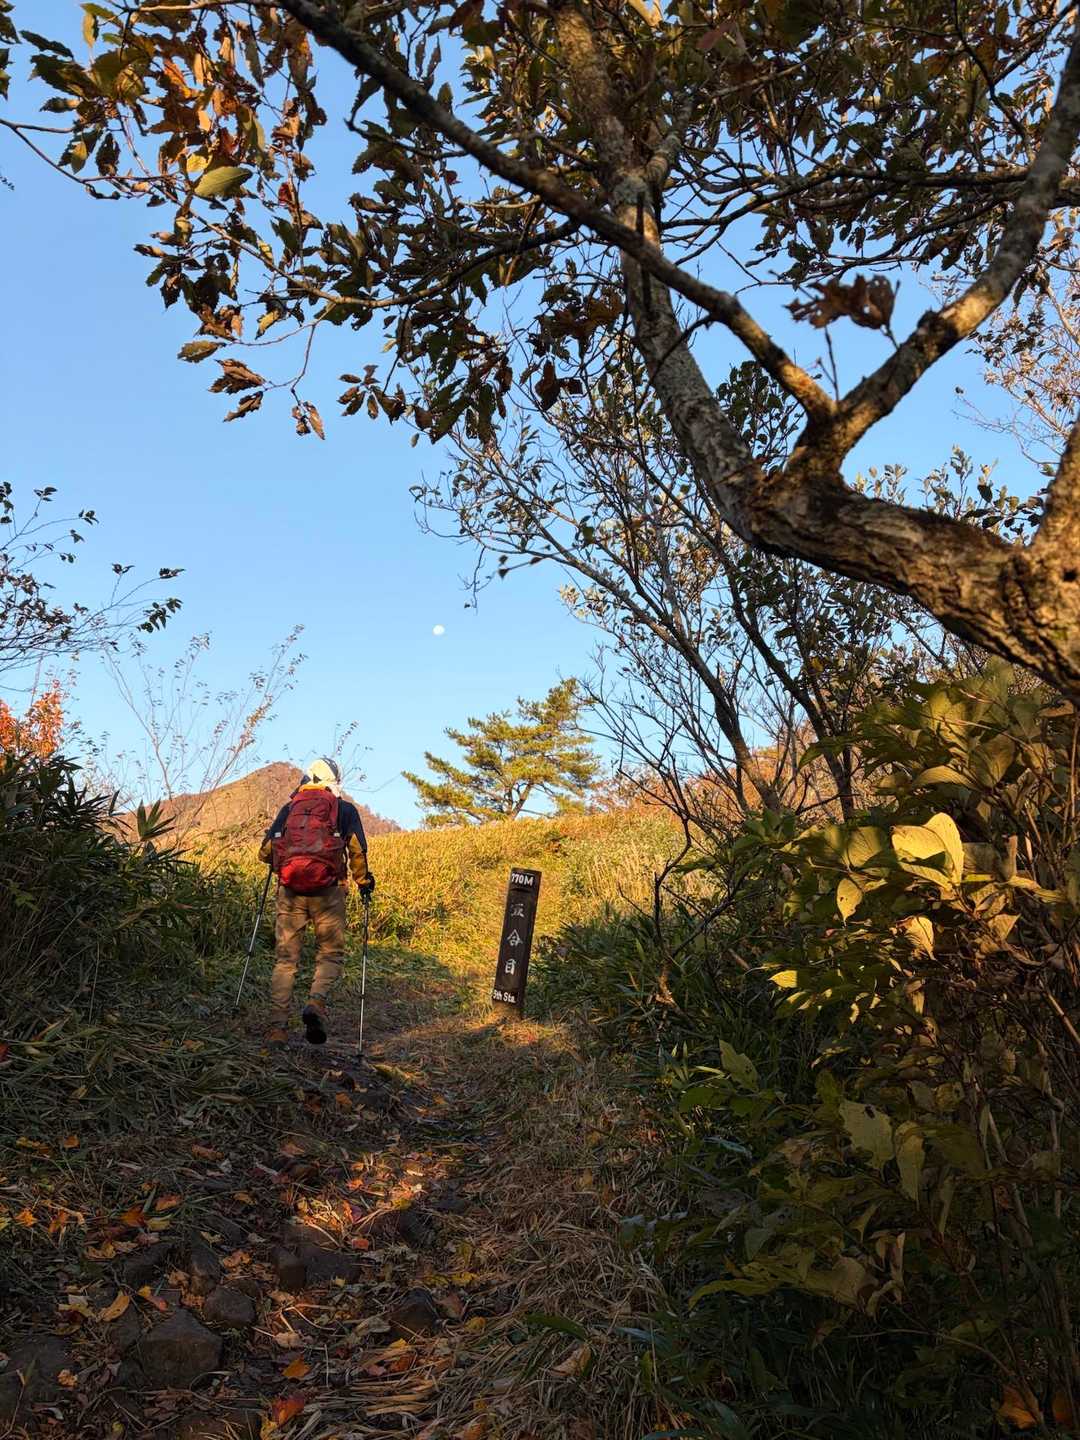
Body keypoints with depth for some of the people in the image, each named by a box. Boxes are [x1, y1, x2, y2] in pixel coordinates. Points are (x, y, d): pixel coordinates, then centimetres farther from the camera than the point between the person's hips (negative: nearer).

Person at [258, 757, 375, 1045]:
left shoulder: (289, 808, 17)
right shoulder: (345, 809, 11)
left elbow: (265, 852, 11)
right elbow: (357, 849, -4)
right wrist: (363, 881, 10)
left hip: (289, 891, 2)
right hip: (327, 891, -2)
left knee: (285, 959, 10)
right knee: (331, 954, 10)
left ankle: (277, 1029, 6)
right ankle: (316, 1003, -15)